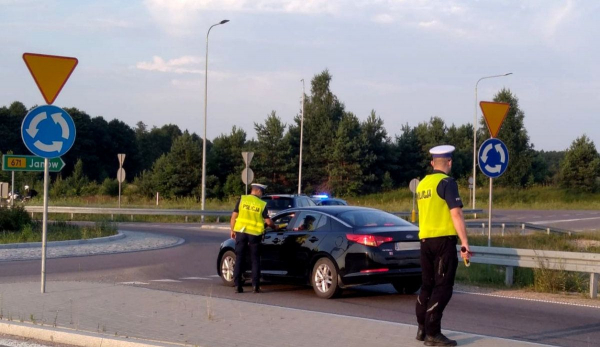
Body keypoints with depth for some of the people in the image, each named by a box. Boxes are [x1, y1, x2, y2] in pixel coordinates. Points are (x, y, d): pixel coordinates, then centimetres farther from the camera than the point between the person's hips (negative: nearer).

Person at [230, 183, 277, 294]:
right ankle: (255, 286, 5)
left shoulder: (242, 199, 0)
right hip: (255, 234, -1)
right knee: (255, 260, 10)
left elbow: (234, 215, -1)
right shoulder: (262, 204, -2)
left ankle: (238, 285, 2)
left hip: (241, 232, 1)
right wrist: (275, 227, 17)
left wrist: (232, 230, 9)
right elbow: (268, 221, -3)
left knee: (239, 259, 6)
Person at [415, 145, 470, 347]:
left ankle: (422, 329, 21)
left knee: (427, 285, 16)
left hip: (425, 239, 8)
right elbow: (456, 214, -17)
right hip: (444, 239, -7)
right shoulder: (447, 183, -11)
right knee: (442, 287, -4)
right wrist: (465, 242, -17)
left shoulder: (422, 184, 12)